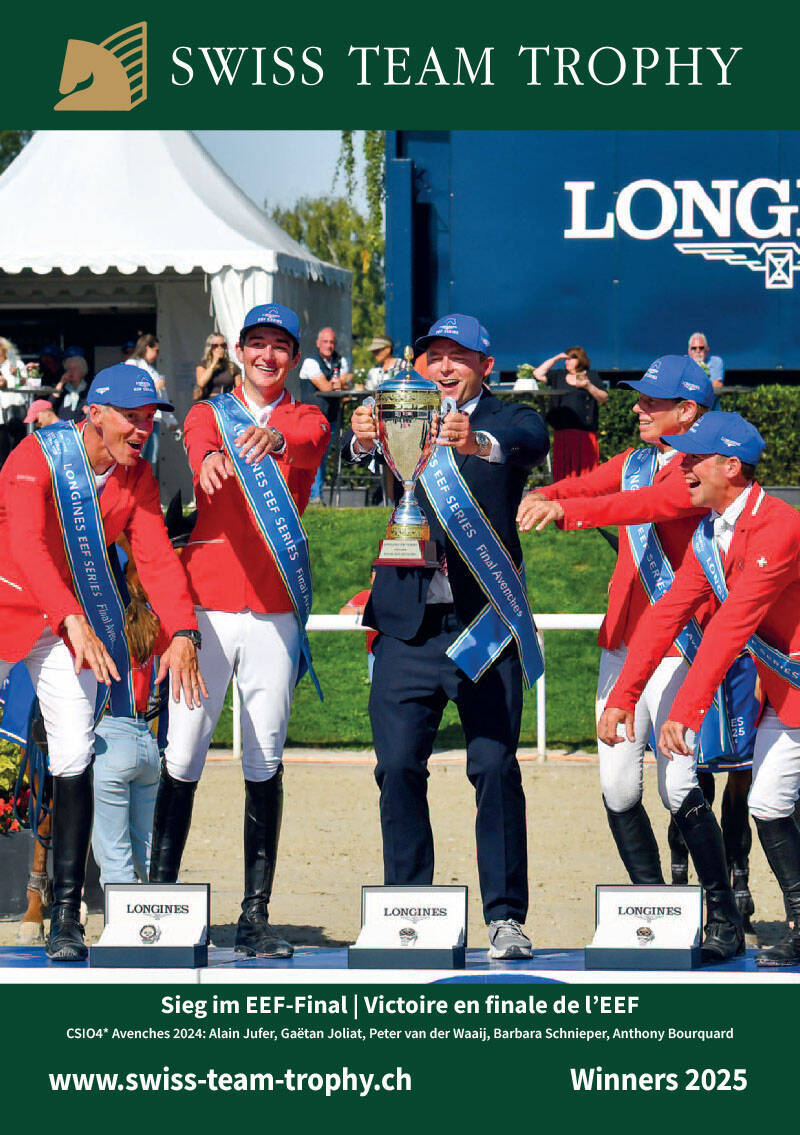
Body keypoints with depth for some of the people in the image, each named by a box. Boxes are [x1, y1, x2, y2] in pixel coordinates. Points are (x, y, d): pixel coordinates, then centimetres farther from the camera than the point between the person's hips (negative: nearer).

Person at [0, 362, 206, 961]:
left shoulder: (138, 477, -3)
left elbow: (157, 555, -10)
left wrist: (182, 632, -27)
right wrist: (75, 620, -47)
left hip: (75, 617, 4)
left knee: (75, 758, -7)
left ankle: (67, 915, -5)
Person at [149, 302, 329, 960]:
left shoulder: (307, 421, 12)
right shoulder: (210, 414, 11)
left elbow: (308, 441, -14)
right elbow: (198, 443, -13)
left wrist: (273, 441, -38)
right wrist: (210, 458, -39)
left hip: (276, 607, 1)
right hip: (207, 601, 0)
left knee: (266, 761, 0)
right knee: (183, 753, -4)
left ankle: (256, 915, 2)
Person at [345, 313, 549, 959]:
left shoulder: (507, 422, 5)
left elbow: (533, 441, -19)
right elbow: (362, 454, -7)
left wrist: (478, 442, -41)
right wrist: (363, 440, -33)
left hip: (485, 621, -2)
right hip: (409, 625, 3)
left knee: (495, 766, -7)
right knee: (398, 766, -1)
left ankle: (505, 917, -2)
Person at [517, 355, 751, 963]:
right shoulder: (635, 461, 16)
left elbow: (649, 504, -26)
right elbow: (581, 485, 3)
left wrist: (565, 511, -36)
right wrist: (541, 497, -20)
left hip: (678, 645, -8)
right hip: (622, 638, 8)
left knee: (679, 788, -12)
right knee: (618, 787, 5)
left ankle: (725, 922, -2)